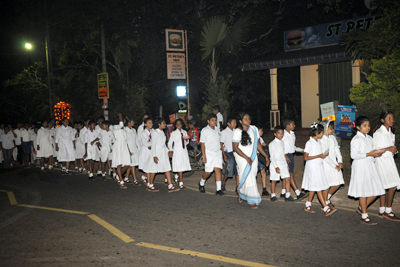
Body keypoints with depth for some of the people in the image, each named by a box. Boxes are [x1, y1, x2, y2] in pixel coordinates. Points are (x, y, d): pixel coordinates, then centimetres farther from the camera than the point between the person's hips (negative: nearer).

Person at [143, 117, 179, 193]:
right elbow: (153, 145, -14)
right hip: (157, 153, -8)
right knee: (154, 169, 4)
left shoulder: (162, 132, 12)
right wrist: (154, 156, -19)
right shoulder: (155, 133, -12)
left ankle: (170, 187, -2)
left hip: (163, 153, 8)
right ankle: (150, 186, 20)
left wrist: (168, 151, 14)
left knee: (167, 169, 0)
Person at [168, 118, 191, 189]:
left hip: (184, 150, 5)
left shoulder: (184, 132, 10)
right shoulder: (173, 133, -1)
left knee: (183, 166, 3)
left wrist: (186, 139, -4)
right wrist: (171, 151, 4)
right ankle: (181, 184, -7)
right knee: (180, 167, -9)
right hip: (177, 151, -5)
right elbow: (170, 143, 6)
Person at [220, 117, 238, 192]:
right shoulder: (224, 132, -6)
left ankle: (238, 187, 4)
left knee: (238, 170, -1)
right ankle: (223, 183, 24)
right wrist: (224, 155, -10)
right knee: (229, 170, -2)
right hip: (229, 153, -5)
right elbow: (221, 144, -5)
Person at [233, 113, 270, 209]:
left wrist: (266, 156, 8)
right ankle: (251, 201, 7)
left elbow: (258, 144, 11)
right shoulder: (237, 132, -10)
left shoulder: (254, 129, 5)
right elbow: (235, 148, -13)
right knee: (248, 178, -5)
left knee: (252, 176, 9)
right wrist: (246, 158, -18)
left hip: (253, 158, 5)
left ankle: (241, 194, 35)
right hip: (242, 158, -5)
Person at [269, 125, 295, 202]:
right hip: (275, 164, -6)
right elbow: (272, 157, -13)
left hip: (283, 164, 6)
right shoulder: (272, 144, -10)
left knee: (287, 178, -2)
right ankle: (273, 196, 19)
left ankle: (287, 196, 4)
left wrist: (286, 164, 19)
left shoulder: (282, 142, 12)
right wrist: (276, 167, -19)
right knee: (274, 180, 4)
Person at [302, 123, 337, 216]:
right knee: (318, 188, -6)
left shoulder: (318, 142, 10)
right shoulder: (309, 143, -15)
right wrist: (318, 156, -21)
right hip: (312, 167, -9)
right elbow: (306, 157, -16)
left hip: (319, 166, 9)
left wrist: (324, 155, 0)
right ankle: (326, 209, -5)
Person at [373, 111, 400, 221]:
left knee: (384, 186, 9)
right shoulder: (378, 133, -10)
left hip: (389, 160, 8)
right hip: (381, 161, -8)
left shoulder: (391, 133, 15)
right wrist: (387, 149, -21)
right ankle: (388, 211, -3)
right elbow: (374, 149, -13)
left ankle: (382, 211, 14)